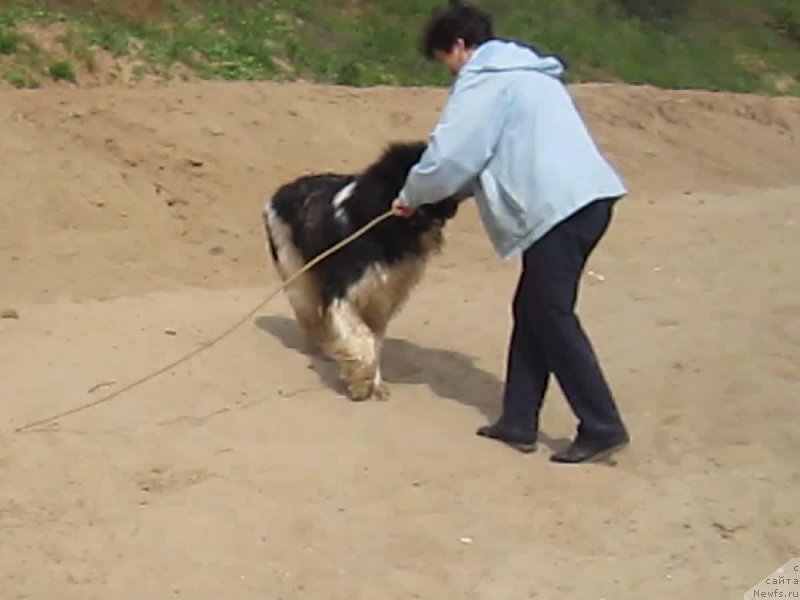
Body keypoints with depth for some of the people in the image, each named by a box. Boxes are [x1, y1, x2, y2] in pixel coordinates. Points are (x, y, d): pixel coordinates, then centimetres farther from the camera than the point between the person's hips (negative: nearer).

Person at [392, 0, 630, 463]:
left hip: (558, 207, -9)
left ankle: (602, 427, -1)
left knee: (553, 318, -3)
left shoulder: (483, 78, -2)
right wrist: (457, 191, 23)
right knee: (532, 311, 14)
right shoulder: (526, 71, 27)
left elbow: (449, 154, -6)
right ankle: (519, 422, 17)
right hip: (587, 197, 9)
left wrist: (412, 197, 11)